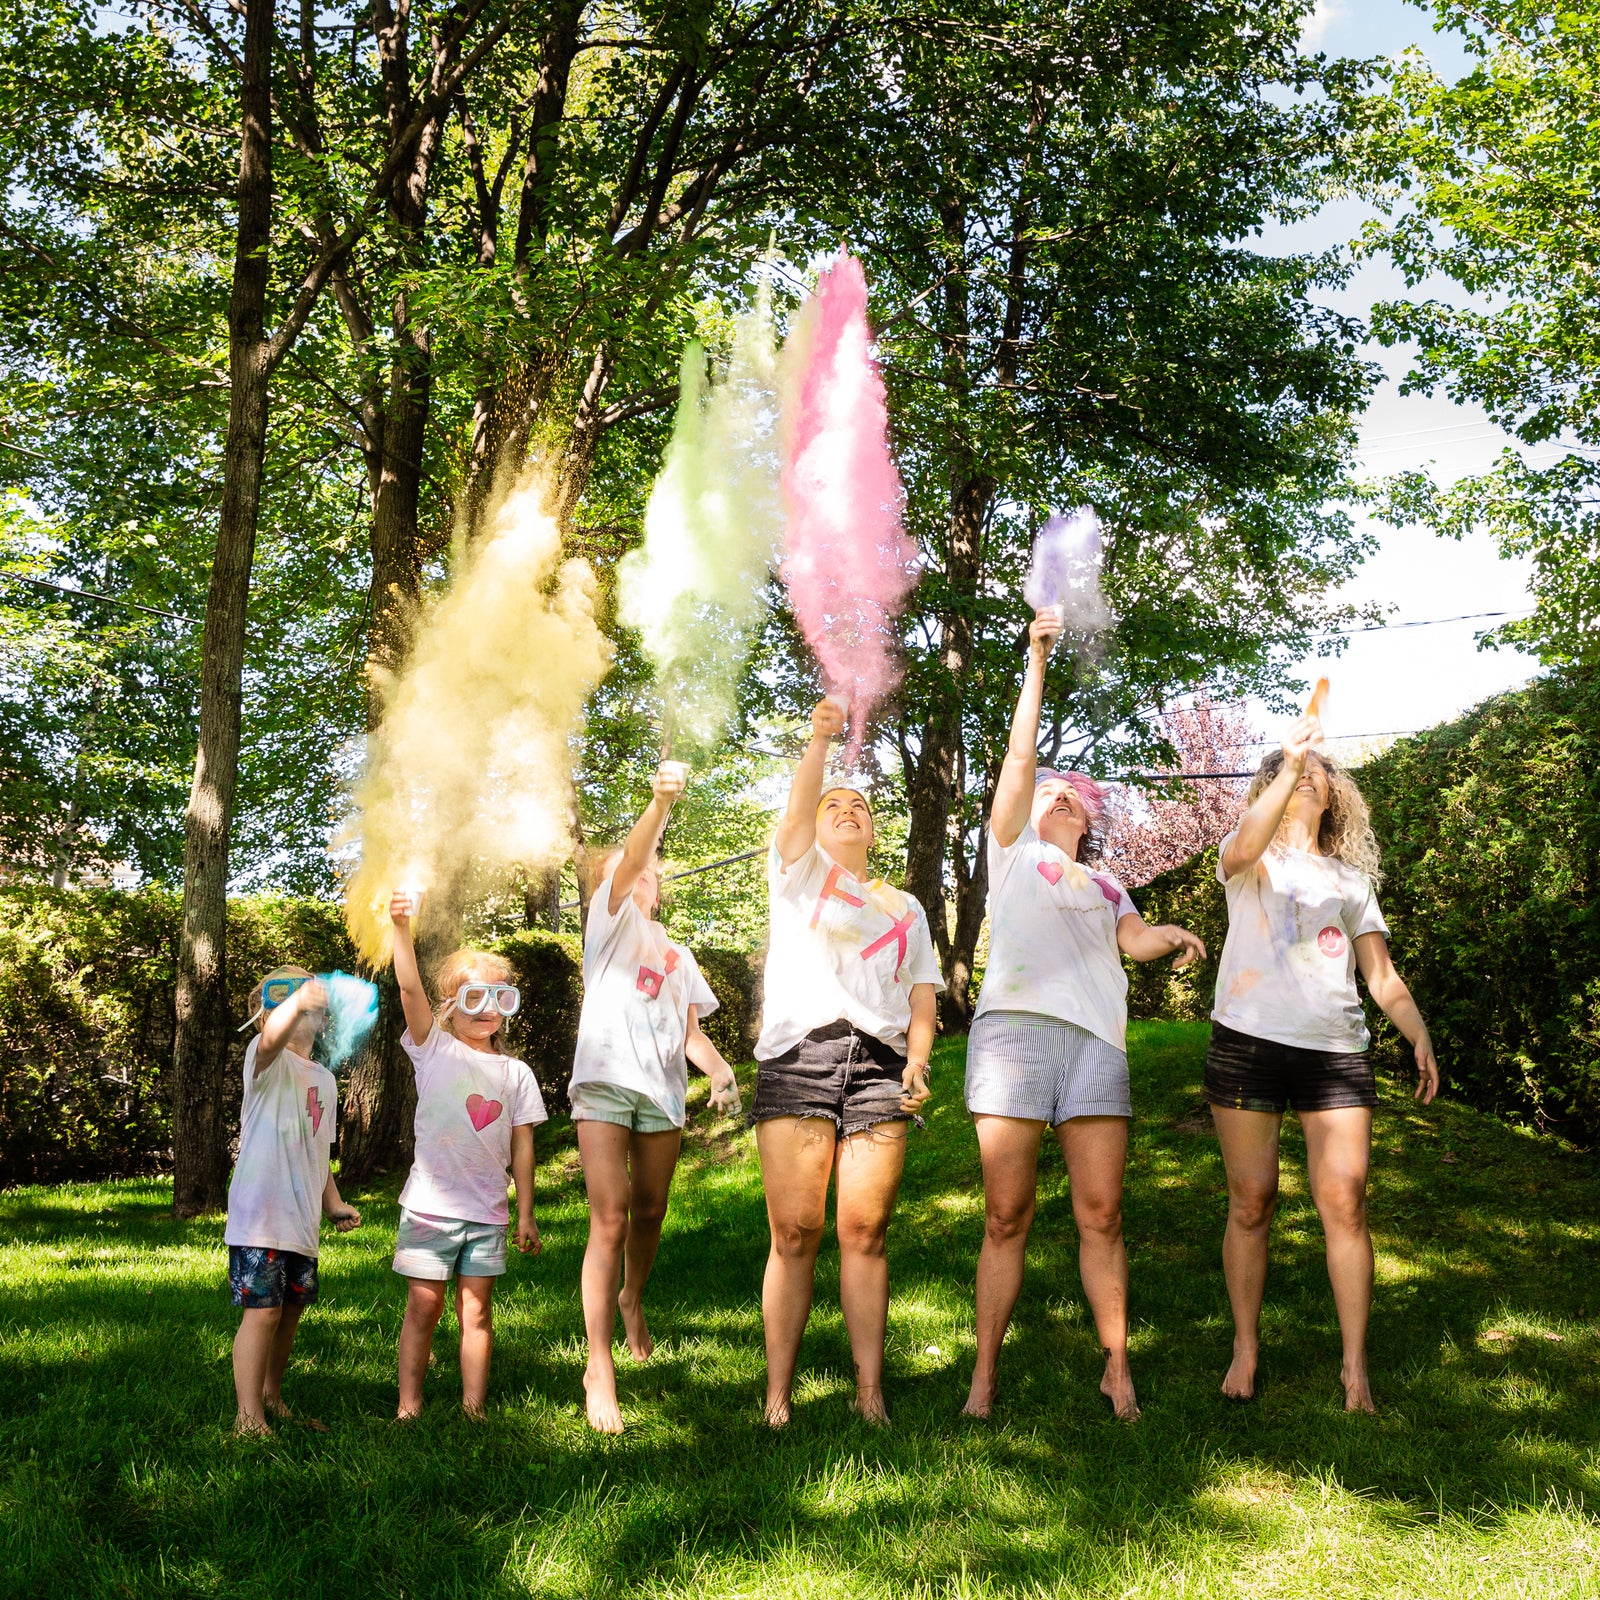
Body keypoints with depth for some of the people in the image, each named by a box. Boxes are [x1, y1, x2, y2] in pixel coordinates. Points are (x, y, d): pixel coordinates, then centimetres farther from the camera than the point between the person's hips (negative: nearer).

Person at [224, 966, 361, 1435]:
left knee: (291, 1308, 14)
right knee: (263, 1310, -9)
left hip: (302, 1219, 8)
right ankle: (249, 1416, -2)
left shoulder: (325, 1079, 17)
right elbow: (271, 1039, -35)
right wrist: (299, 1002, -54)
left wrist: (334, 1204, 14)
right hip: (259, 1213, -8)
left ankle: (271, 1397, 31)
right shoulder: (268, 1061, -7)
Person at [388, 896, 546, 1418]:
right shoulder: (434, 1051, 0)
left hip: (487, 1213, 2)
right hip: (430, 1205, -2)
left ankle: (474, 1409, 14)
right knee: (423, 1307, 3)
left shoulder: (516, 1074, 7)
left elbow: (522, 1146, 8)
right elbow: (409, 988, -14)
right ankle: (408, 1409, 12)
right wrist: (400, 926, -28)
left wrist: (526, 1213, 6)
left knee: (476, 1310, 6)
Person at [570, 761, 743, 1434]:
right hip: (605, 1081, -6)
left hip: (662, 1090, 6)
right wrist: (661, 804, -31)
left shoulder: (678, 955, 26)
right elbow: (627, 863, -13)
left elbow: (690, 1029, 18)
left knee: (649, 1213, 11)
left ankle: (632, 1299, 41)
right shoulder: (611, 919, 8)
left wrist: (720, 1070, -4)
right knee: (610, 1221, -13)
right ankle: (599, 1366, -11)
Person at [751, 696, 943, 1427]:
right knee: (794, 1233, -8)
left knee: (865, 1231, -5)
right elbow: (795, 810, 0)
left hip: (879, 1064, 2)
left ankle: (871, 1395, -1)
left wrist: (918, 1061, 1)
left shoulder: (904, 907, 27)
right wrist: (820, 740, -14)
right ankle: (777, 1395, -4)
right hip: (799, 1056, -2)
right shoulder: (799, 873, 19)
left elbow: (923, 992, 19)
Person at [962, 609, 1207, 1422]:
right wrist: (1037, 663, 9)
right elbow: (1020, 758, 11)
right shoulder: (1017, 851, 20)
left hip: (1095, 1040, 3)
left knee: (1100, 1215, -2)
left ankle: (1117, 1369, 6)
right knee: (1006, 1216, -4)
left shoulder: (1105, 884, 28)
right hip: (1015, 1028, -3)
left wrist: (1172, 936, -12)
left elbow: (1133, 939, 10)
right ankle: (984, 1372, 3)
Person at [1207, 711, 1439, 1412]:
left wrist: (1419, 1034, 2)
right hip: (1248, 1043, -2)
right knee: (1250, 1201, 0)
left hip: (1336, 1051, 3)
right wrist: (1289, 764, -28)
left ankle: (1355, 1365, 3)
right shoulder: (1252, 860, 10)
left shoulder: (1352, 880, 22)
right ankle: (1246, 1348, 13)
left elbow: (1381, 971, 17)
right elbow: (1242, 849, -17)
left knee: (1345, 1203, -5)